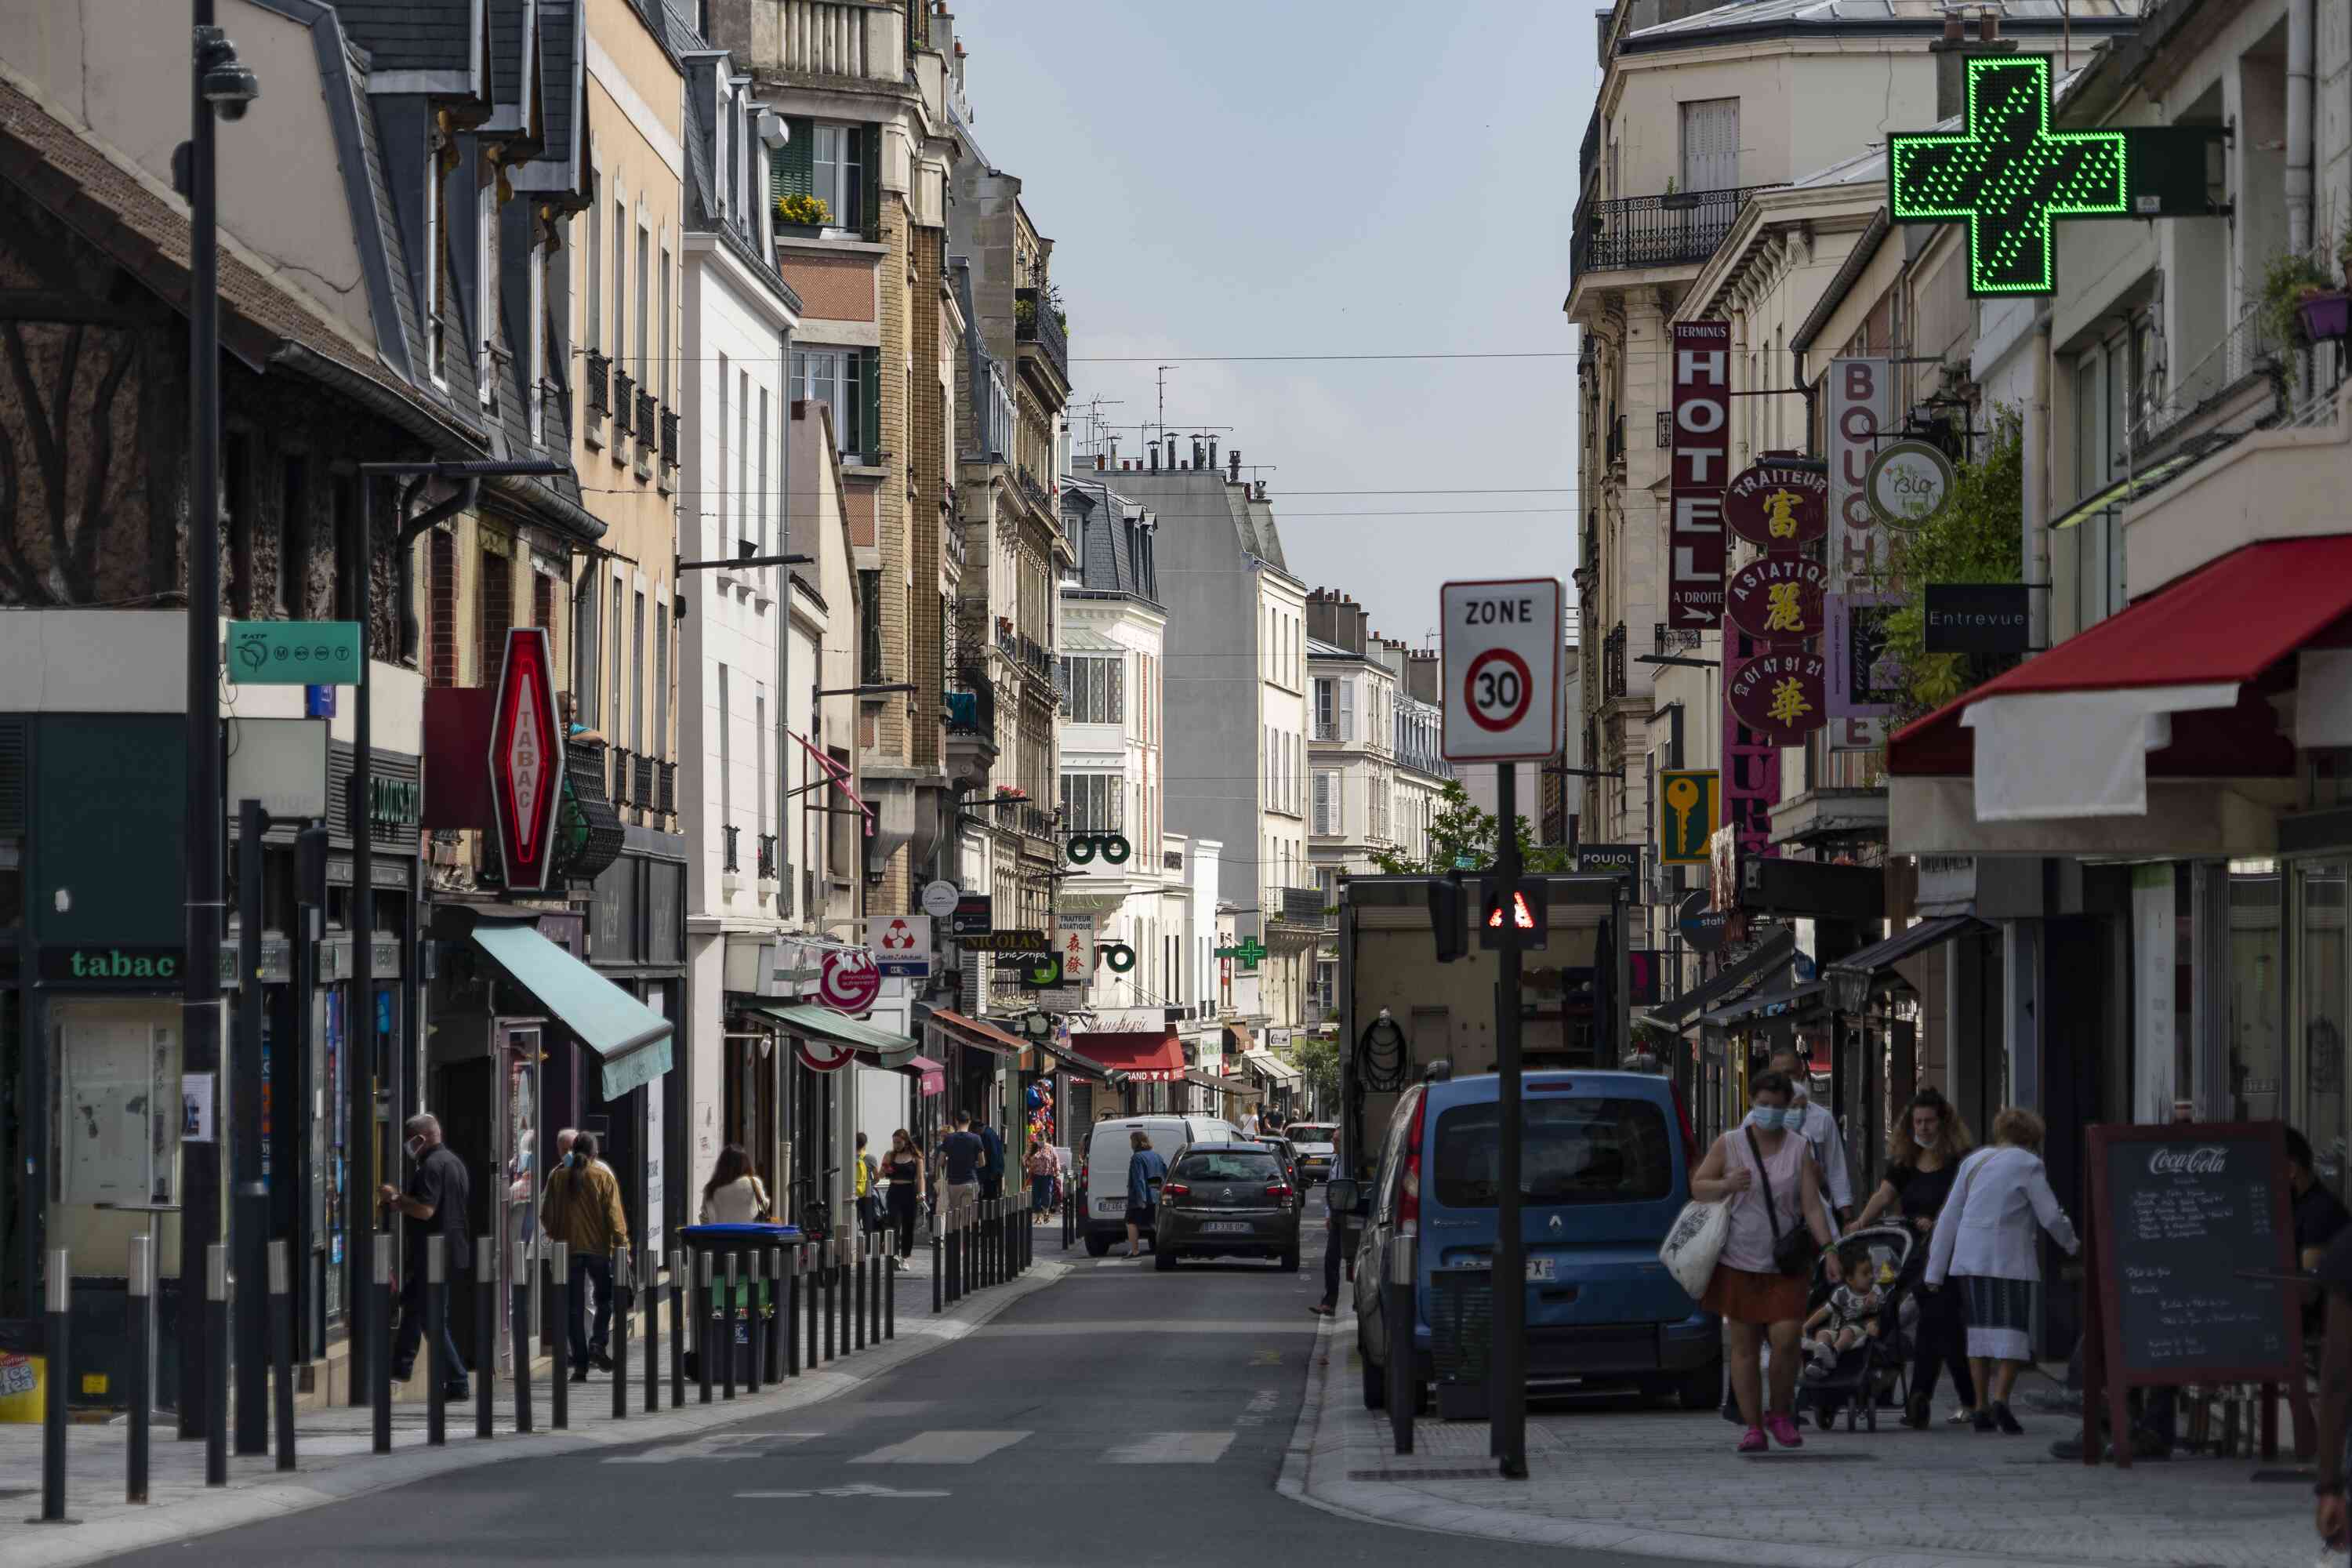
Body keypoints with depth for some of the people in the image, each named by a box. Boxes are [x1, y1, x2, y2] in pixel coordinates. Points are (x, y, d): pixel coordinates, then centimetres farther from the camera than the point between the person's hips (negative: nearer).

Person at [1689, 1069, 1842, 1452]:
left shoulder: (1799, 1149, 2)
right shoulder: (1729, 1145, 2)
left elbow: (1812, 1205, -3)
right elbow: (1698, 1187, 3)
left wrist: (1828, 1249, -13)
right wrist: (1727, 1185, -17)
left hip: (1785, 1263, 0)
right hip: (1739, 1261, 0)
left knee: (1786, 1339, -10)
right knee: (1744, 1346, 2)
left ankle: (1781, 1414, 12)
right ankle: (1753, 1427, 8)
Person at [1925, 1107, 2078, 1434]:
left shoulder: (1974, 1162, 14)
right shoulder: (2028, 1165, -3)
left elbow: (1950, 1216, 12)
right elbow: (2051, 1216, -4)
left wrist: (1936, 1269, 14)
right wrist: (2071, 1244, 17)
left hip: (1970, 1257, 5)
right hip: (2009, 1258, -5)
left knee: (1981, 1328, 12)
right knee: (2012, 1329, 0)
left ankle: (1981, 1408, 10)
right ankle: (2001, 1398, -17)